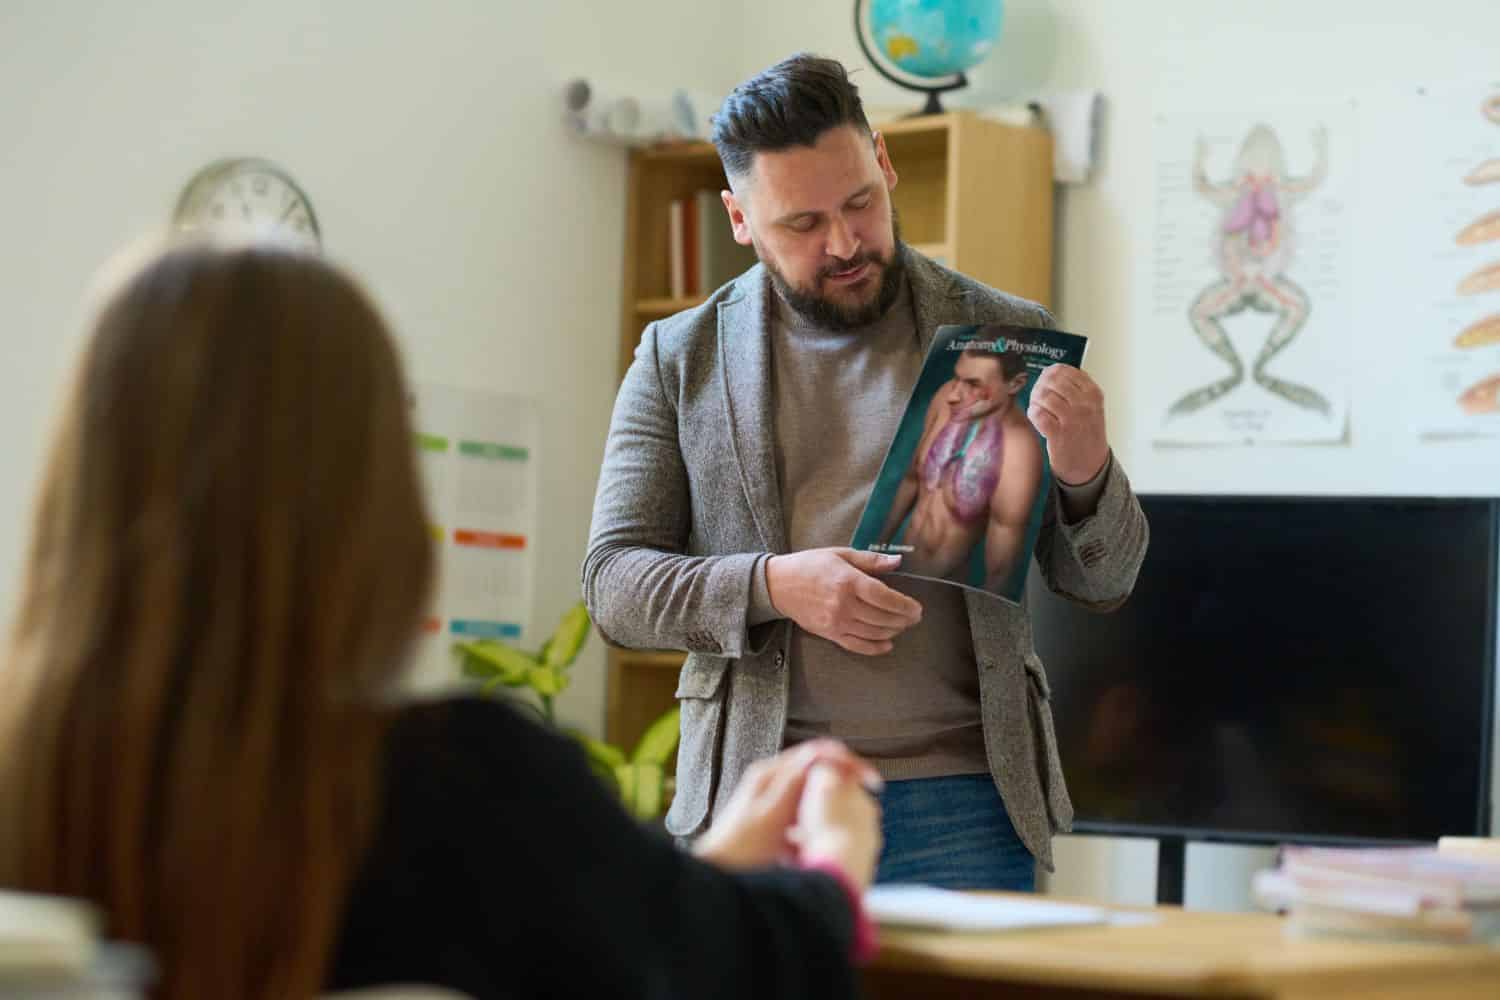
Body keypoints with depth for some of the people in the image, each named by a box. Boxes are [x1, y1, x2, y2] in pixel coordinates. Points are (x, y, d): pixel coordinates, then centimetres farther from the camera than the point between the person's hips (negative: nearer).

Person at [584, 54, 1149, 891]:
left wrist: (1086, 475, -17)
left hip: (961, 807, 0)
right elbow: (613, 583, 3)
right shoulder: (681, 359, 6)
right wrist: (771, 586, -15)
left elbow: (1104, 581, 6)